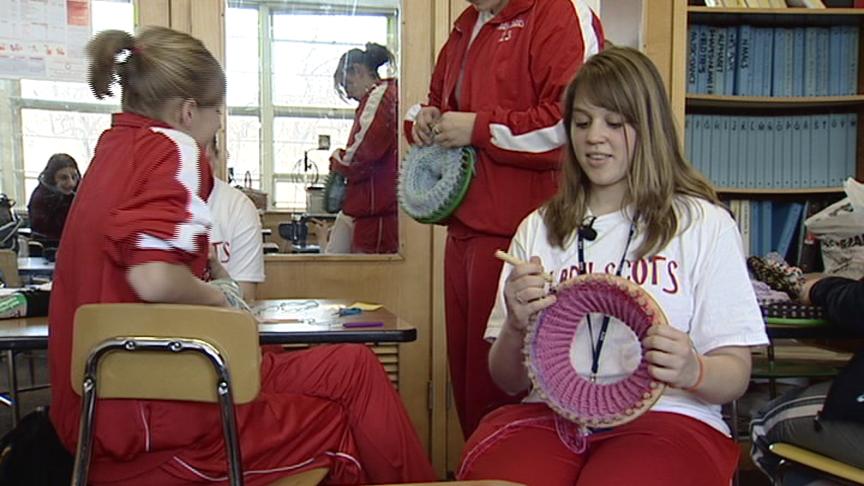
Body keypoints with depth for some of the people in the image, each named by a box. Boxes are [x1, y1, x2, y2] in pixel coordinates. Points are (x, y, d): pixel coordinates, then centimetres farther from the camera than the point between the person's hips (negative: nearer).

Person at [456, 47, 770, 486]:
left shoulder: (705, 225, 6)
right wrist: (516, 327, -10)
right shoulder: (539, 228, 14)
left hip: (664, 417, -1)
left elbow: (735, 375, 6)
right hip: (550, 416, 2)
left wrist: (692, 372, -18)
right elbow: (509, 381, 13)